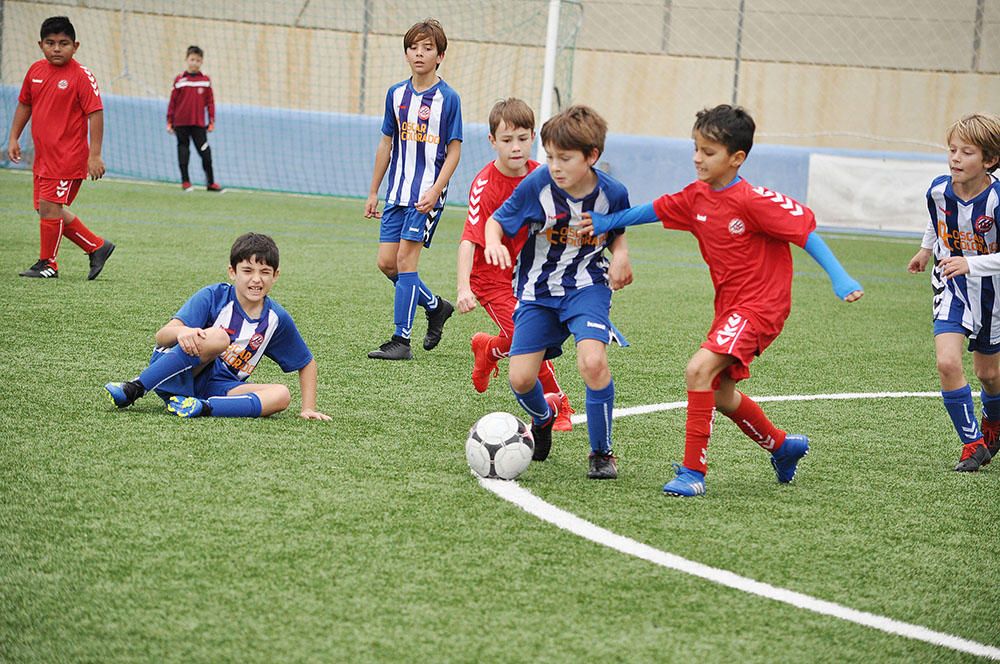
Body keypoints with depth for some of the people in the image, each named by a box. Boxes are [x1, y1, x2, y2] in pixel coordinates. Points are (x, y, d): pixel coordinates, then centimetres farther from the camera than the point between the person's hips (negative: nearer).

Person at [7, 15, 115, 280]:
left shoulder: (81, 76, -12)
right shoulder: (35, 70, 8)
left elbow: (95, 113, -14)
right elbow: (24, 105, 21)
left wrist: (94, 155, -18)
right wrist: (13, 138, 15)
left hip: (68, 156, -8)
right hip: (43, 156, 8)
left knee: (49, 207, -8)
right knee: (50, 211, 11)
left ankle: (47, 263, 7)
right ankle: (97, 246, 22)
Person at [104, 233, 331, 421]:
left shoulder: (276, 319, 3)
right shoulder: (213, 296, -8)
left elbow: (306, 363, 18)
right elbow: (162, 336, -18)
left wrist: (308, 408, 8)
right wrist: (181, 332, -41)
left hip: (215, 388, 4)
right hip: (176, 375, -4)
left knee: (282, 395, -21)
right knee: (217, 337, -33)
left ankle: (203, 407, -34)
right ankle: (133, 389, -31)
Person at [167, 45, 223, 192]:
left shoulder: (205, 80, 3)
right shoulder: (180, 79, 2)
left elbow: (210, 101, 6)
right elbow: (172, 101, 3)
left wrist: (211, 121, 2)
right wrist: (170, 122, 2)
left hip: (199, 124, 0)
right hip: (181, 123, 0)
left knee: (205, 153, -2)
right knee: (183, 151, 5)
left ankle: (211, 183, 5)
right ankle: (185, 182, 12)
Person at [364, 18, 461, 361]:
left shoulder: (448, 98, -6)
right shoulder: (396, 94, 9)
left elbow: (454, 152, -6)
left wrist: (435, 191, -17)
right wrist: (373, 192, 16)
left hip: (427, 194, -6)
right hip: (397, 192, 6)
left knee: (406, 258, -12)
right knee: (386, 262, 3)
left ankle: (401, 340, -7)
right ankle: (436, 307, 26)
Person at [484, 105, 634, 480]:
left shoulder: (612, 193, -12)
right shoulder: (537, 185, -16)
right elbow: (497, 221, -4)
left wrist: (620, 256, -12)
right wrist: (493, 242, -26)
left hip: (586, 285, -1)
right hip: (538, 290, 1)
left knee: (592, 360, -27)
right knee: (520, 379, -7)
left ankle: (602, 452, -7)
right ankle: (543, 416, 33)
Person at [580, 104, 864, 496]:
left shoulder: (752, 200, -21)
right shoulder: (697, 196, 1)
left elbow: (804, 231, -19)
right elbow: (657, 210, 15)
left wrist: (840, 279, -24)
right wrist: (606, 222, 6)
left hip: (760, 306, -9)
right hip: (729, 306, 9)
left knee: (699, 370, -24)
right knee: (720, 394, 18)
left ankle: (693, 471, -19)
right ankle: (783, 446, 42)